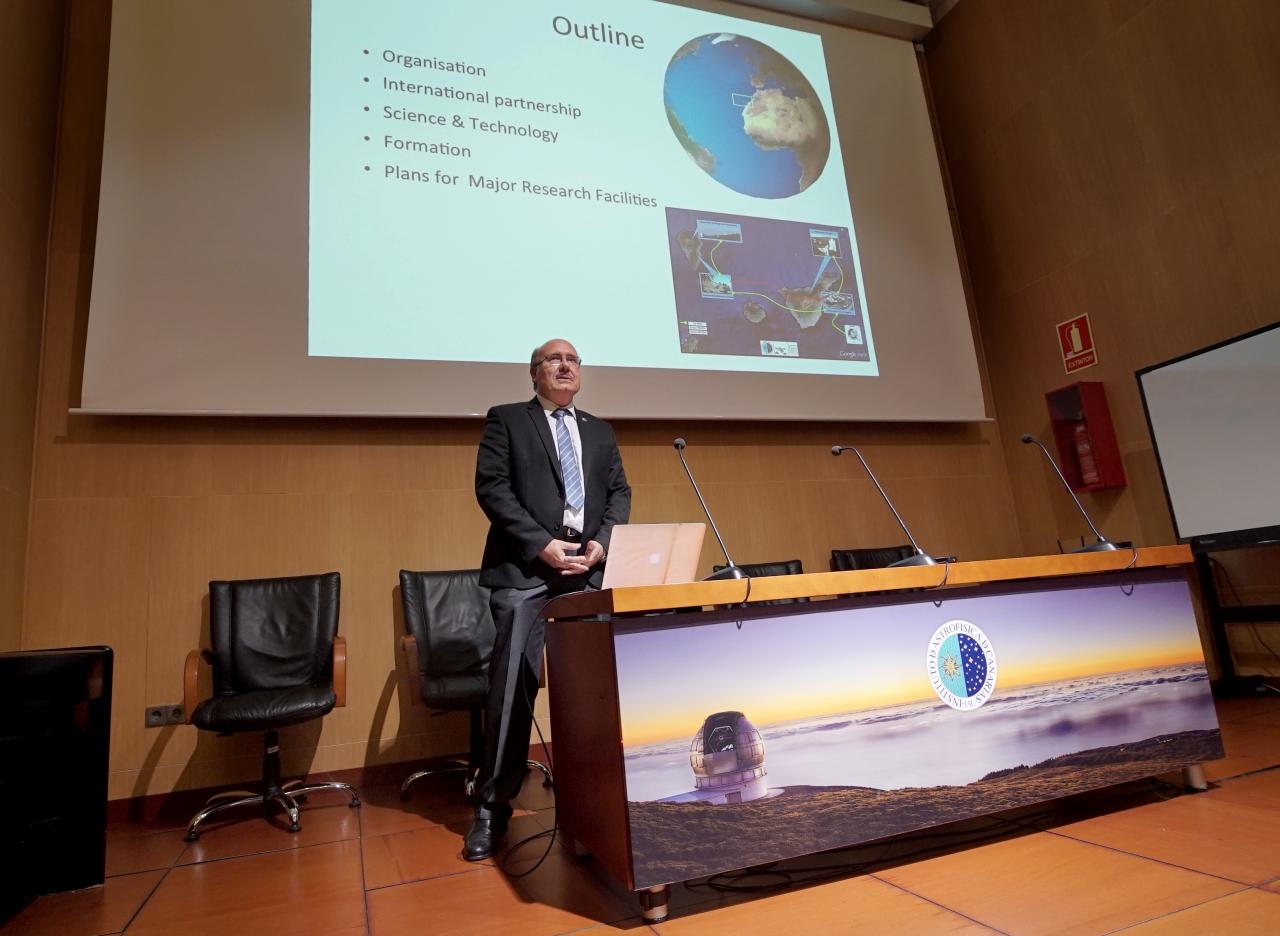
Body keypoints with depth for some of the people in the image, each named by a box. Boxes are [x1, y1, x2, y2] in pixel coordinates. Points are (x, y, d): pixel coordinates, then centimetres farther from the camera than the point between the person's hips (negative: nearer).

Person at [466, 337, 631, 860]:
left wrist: (602, 542, -4)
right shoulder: (506, 420, 8)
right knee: (513, 686, -5)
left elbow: (619, 492, 15)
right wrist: (541, 544, -12)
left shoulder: (600, 432, 22)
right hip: (525, 568, -4)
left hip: (590, 568, 4)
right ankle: (493, 806, 9)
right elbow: (491, 486, -4)